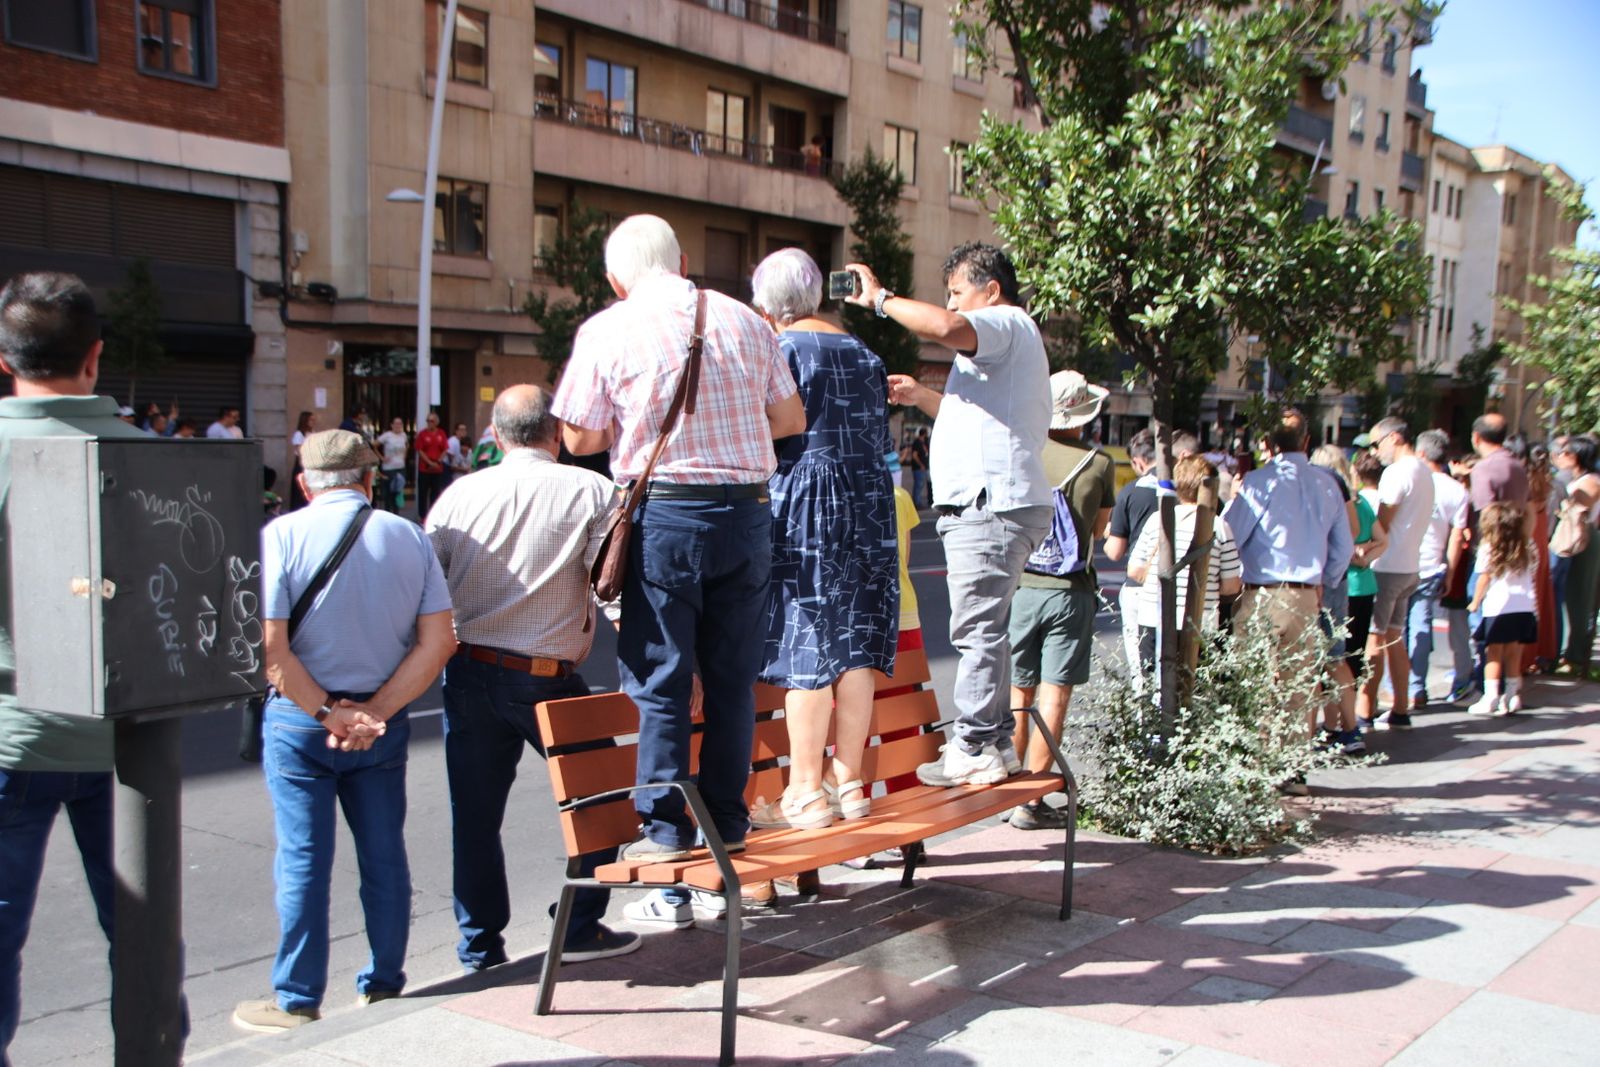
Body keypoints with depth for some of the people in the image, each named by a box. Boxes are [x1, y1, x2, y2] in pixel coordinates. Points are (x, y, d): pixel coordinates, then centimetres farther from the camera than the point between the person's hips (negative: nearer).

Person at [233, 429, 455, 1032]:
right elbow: (437, 642, -5)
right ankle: (385, 988, 23)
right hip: (383, 723, 3)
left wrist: (328, 712, -11)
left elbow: (270, 648, -17)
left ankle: (297, 1002, 16)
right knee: (384, 855, 12)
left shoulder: (283, 535, -9)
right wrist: (374, 711, -10)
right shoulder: (410, 538, 1)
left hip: (299, 719, -3)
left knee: (303, 859, 6)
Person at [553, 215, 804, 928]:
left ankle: (667, 835, 7)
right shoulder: (743, 321, 8)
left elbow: (580, 438, -1)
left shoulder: (607, 331, -2)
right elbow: (791, 420, 12)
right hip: (745, 512, 4)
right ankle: (728, 824, 19)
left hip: (664, 515, -3)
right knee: (732, 676, 12)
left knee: (660, 682, 4)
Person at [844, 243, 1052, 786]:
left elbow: (944, 327, -27)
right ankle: (997, 743, 19)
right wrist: (922, 396, 24)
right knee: (986, 630, 14)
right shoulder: (1005, 343, 27)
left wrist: (881, 298, -14)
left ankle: (972, 750, -7)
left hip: (991, 504, -11)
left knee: (977, 630, -10)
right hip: (991, 503, 11)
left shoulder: (1008, 324, -6)